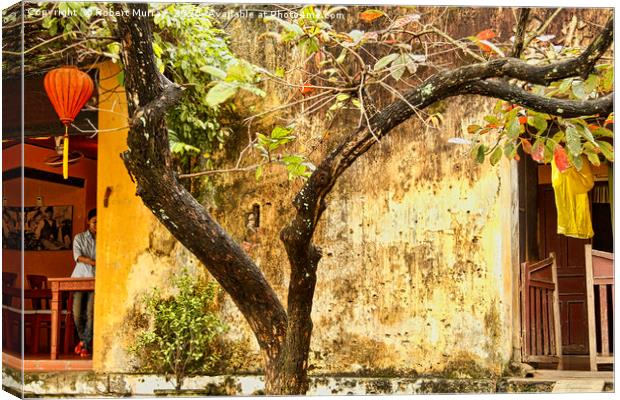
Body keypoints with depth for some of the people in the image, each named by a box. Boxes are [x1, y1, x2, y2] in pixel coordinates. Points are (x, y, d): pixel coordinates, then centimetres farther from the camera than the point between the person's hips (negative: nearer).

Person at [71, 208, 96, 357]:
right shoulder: (79, 238, 8)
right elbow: (78, 256, -6)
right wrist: (94, 262, -20)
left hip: (95, 279, 0)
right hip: (80, 278, 0)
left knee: (90, 313, -10)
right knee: (77, 313, -5)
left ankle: (86, 345, -1)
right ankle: (82, 338, 20)